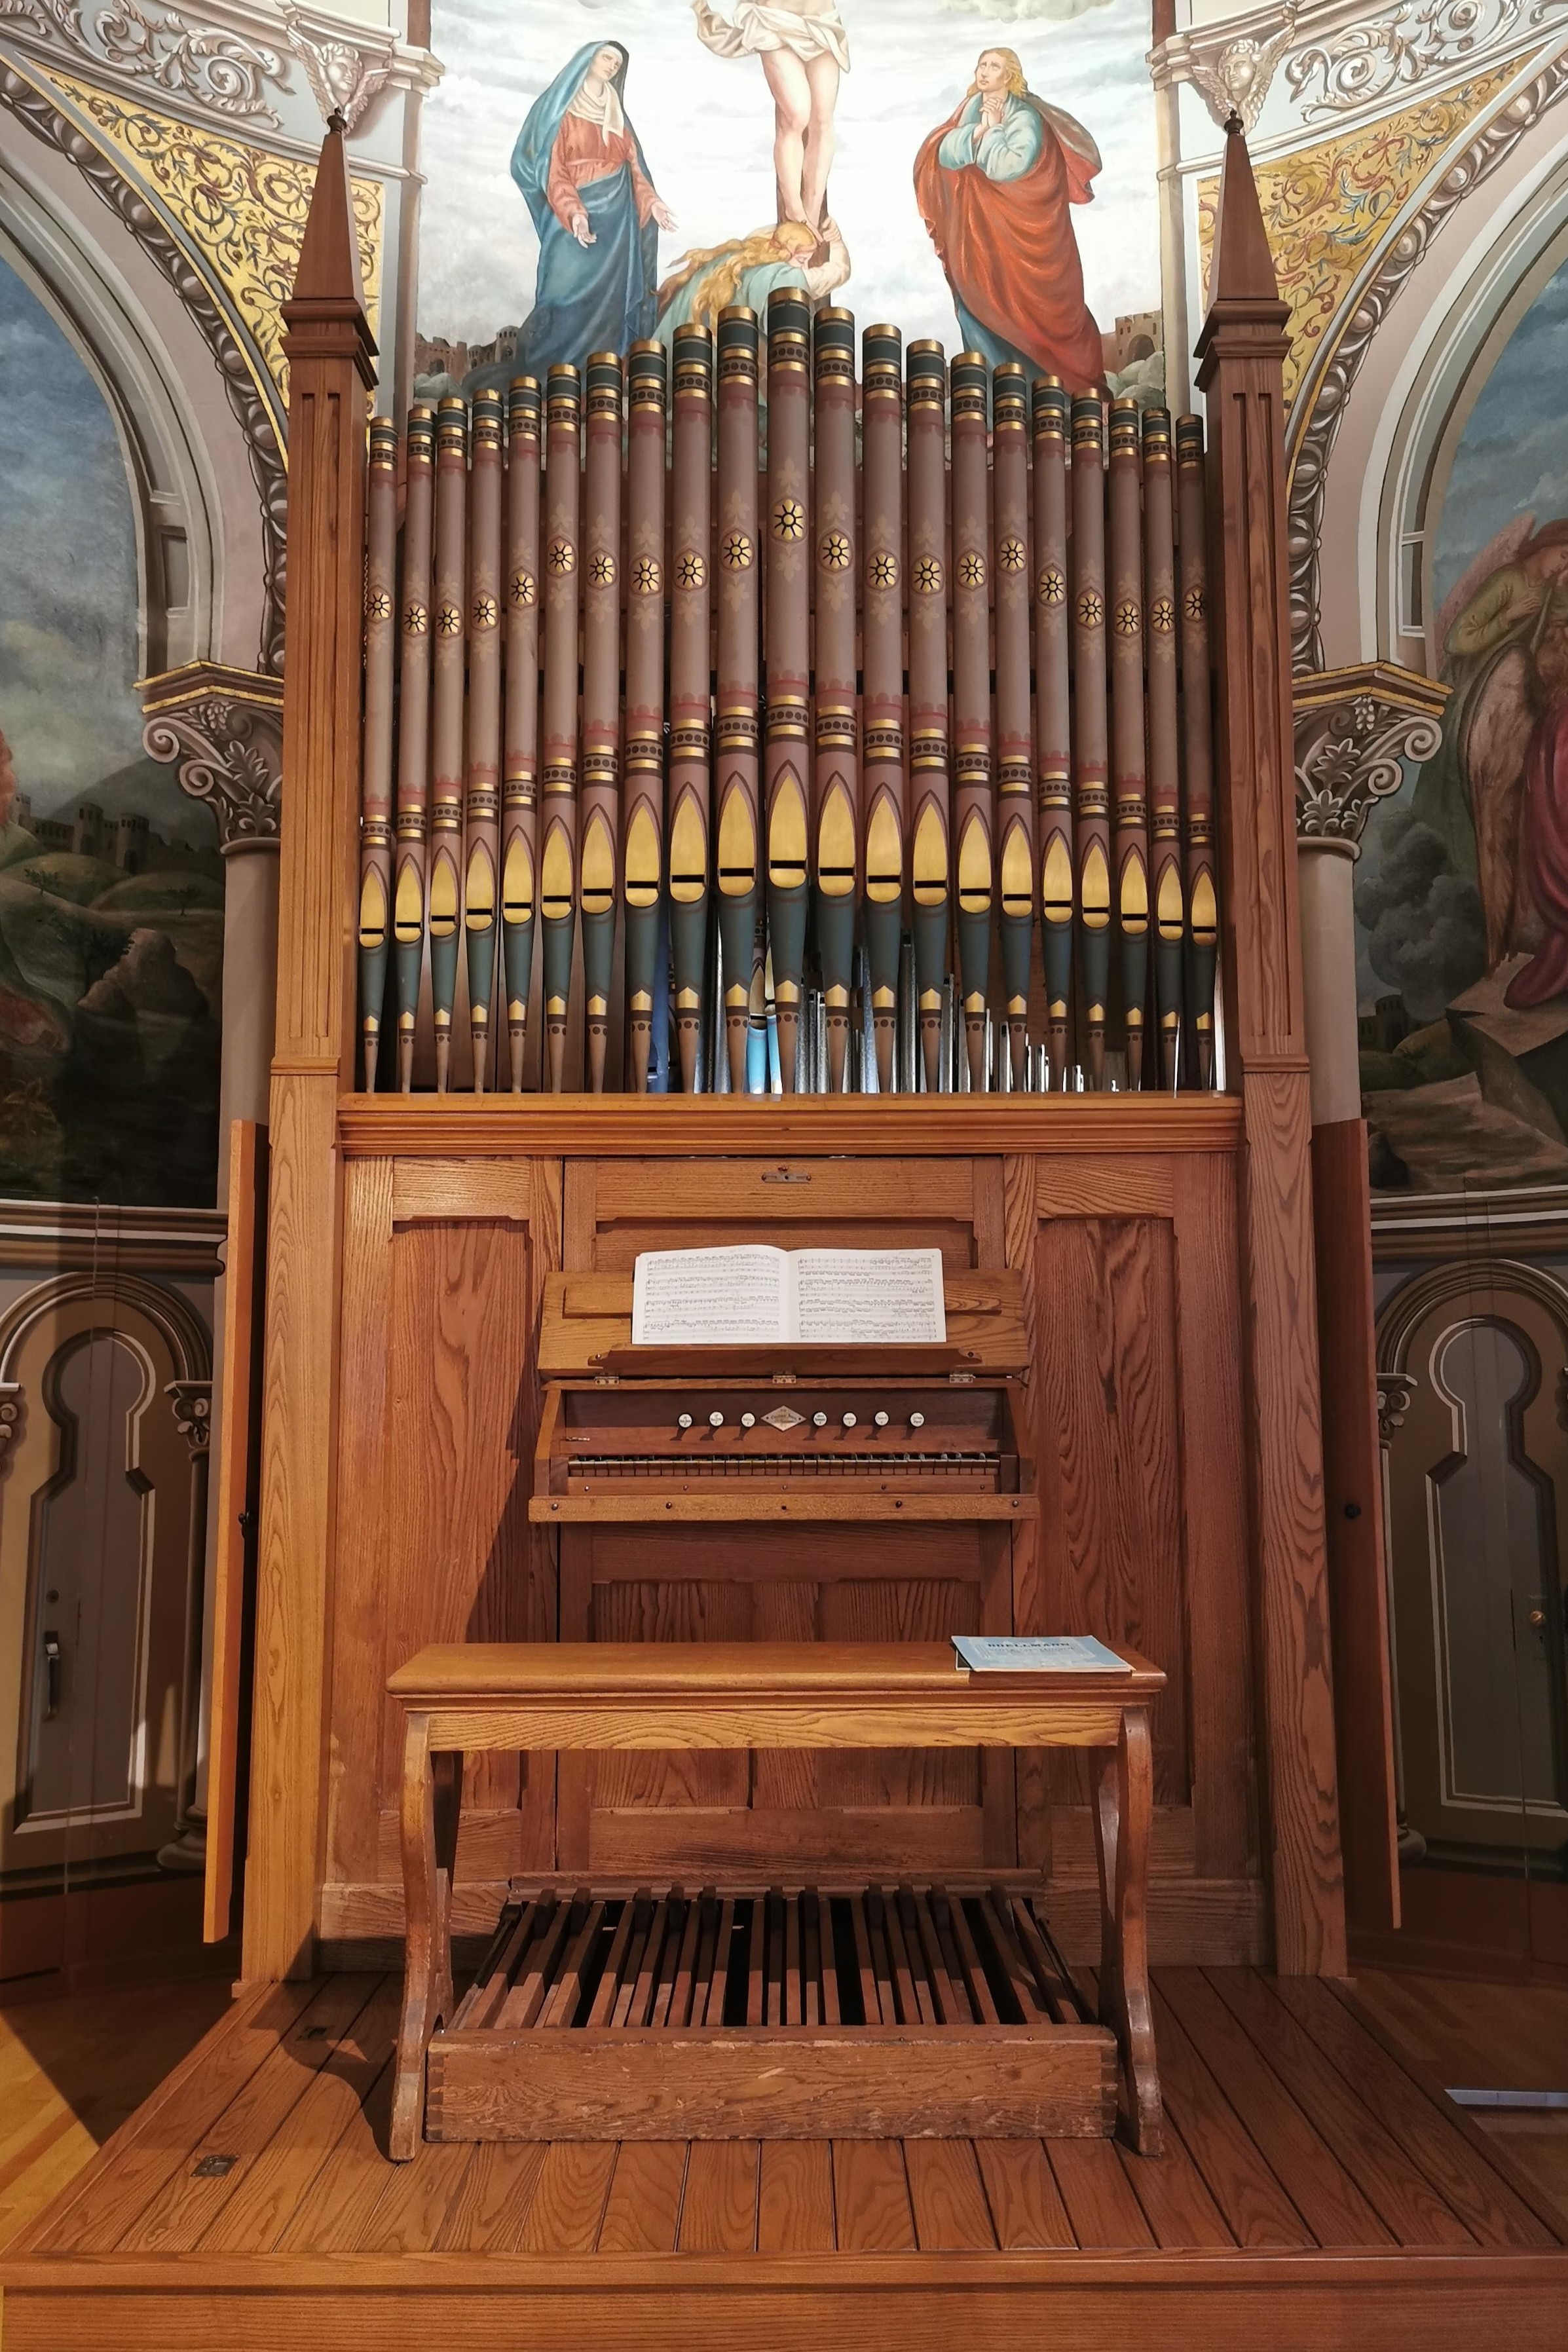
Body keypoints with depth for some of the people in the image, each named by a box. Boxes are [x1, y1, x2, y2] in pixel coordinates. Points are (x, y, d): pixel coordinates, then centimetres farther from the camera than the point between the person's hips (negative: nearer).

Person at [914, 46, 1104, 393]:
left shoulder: (1024, 118, -12)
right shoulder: (973, 109, 8)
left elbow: (1006, 168, -25)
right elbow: (944, 156, -4)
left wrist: (995, 129, -14)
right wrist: (980, 129, -15)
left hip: (1014, 231, -6)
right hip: (976, 228, 6)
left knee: (1019, 306, -4)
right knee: (976, 306, 5)